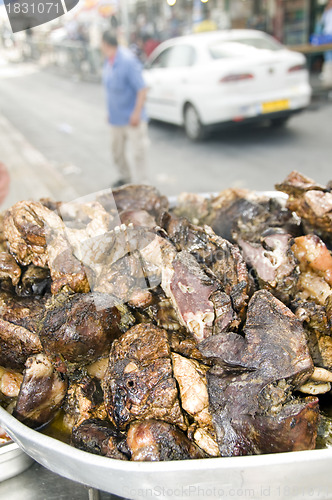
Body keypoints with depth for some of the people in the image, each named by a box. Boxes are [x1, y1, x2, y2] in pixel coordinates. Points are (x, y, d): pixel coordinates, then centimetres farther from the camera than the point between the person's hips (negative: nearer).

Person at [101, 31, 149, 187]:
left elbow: (142, 89, -19)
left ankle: (140, 183, 4)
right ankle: (124, 177, 33)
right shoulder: (108, 61, 8)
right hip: (116, 118, 8)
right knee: (117, 151, 15)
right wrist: (110, 112, 17)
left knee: (138, 151, -4)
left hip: (132, 117, -8)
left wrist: (136, 114, -22)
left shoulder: (128, 61, -17)